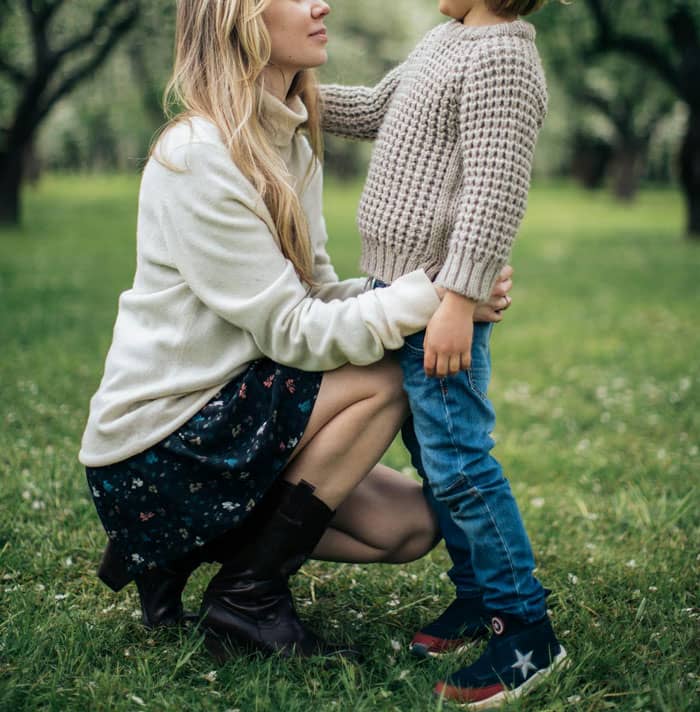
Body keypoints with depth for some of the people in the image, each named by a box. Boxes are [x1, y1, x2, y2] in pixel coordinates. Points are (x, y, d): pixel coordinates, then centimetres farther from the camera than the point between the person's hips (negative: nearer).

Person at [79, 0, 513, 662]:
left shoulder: (289, 142, 6)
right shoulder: (196, 156, -21)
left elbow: (317, 294, 2)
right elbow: (292, 331, -23)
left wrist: (443, 291, -12)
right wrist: (433, 295, -24)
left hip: (226, 419, 8)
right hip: (152, 456, -8)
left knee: (410, 525, 2)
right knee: (381, 379, -20)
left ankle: (180, 549, 12)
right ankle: (249, 594, -6)